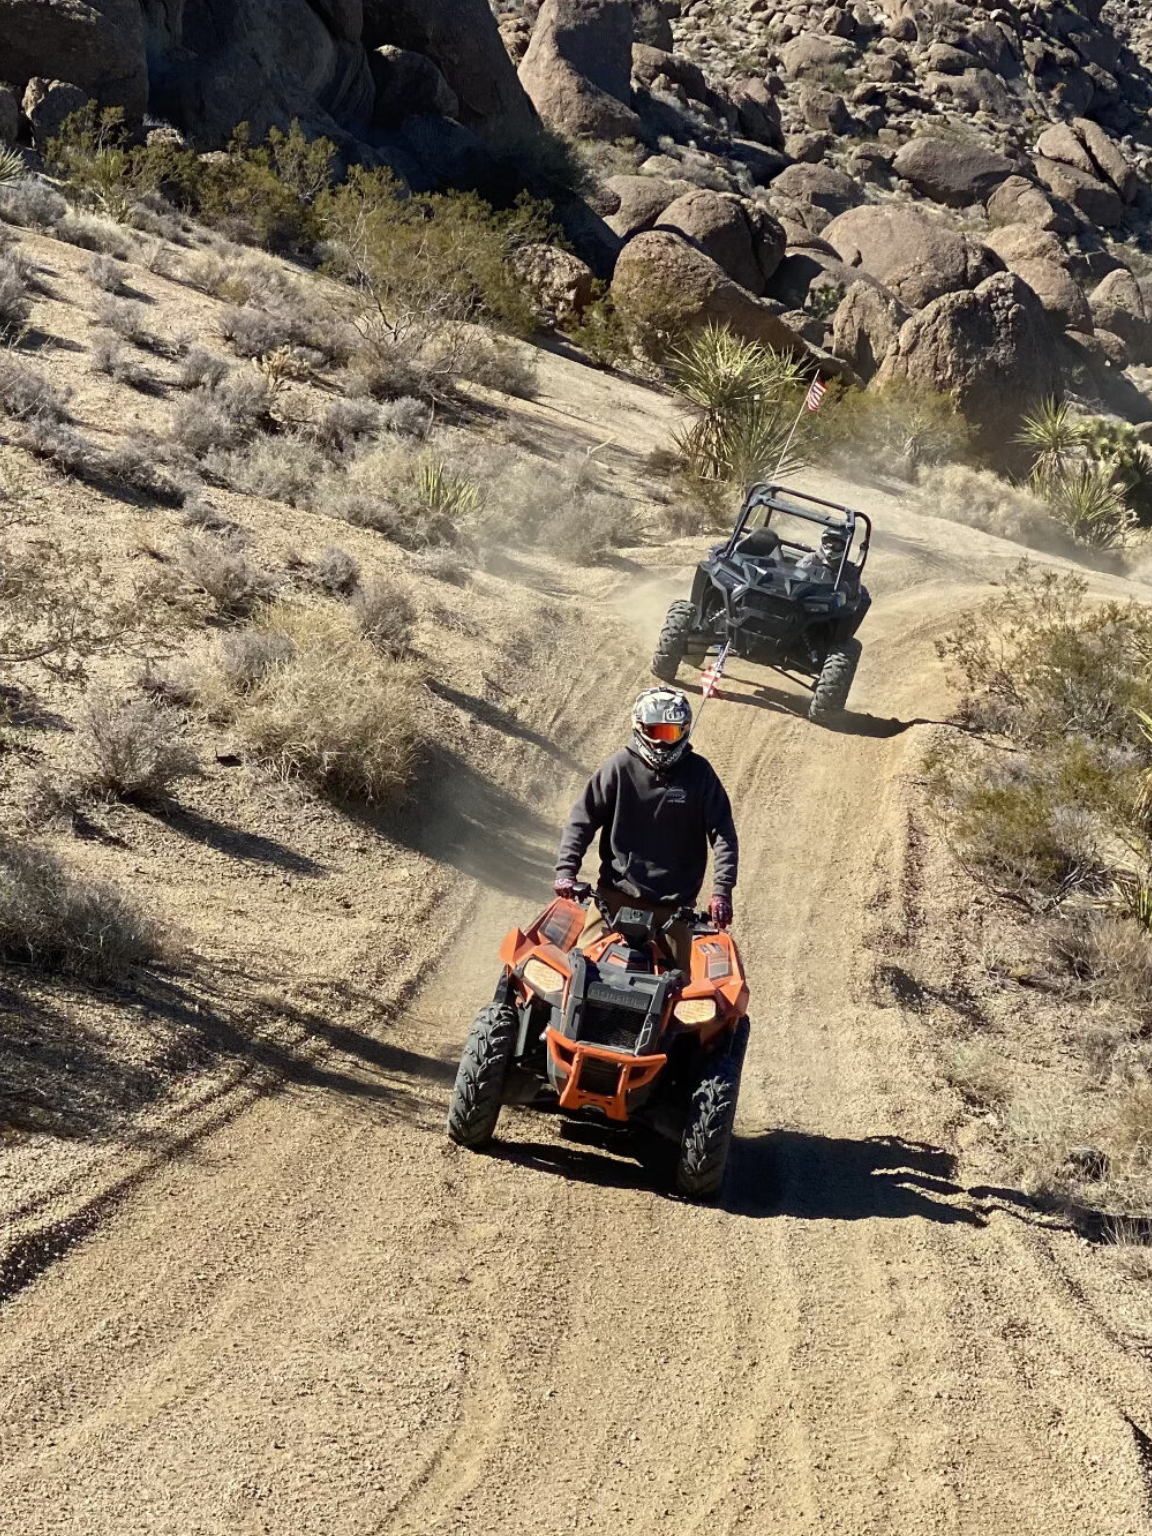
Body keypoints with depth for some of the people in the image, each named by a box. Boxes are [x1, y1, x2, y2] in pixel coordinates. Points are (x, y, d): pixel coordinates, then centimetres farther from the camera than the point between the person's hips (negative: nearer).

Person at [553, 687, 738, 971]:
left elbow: (722, 833, -3)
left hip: (674, 902, 0)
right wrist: (566, 870, -8)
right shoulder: (620, 766, -2)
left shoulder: (698, 773, -1)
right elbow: (583, 819, 2)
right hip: (617, 891, 0)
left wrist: (722, 890, -13)